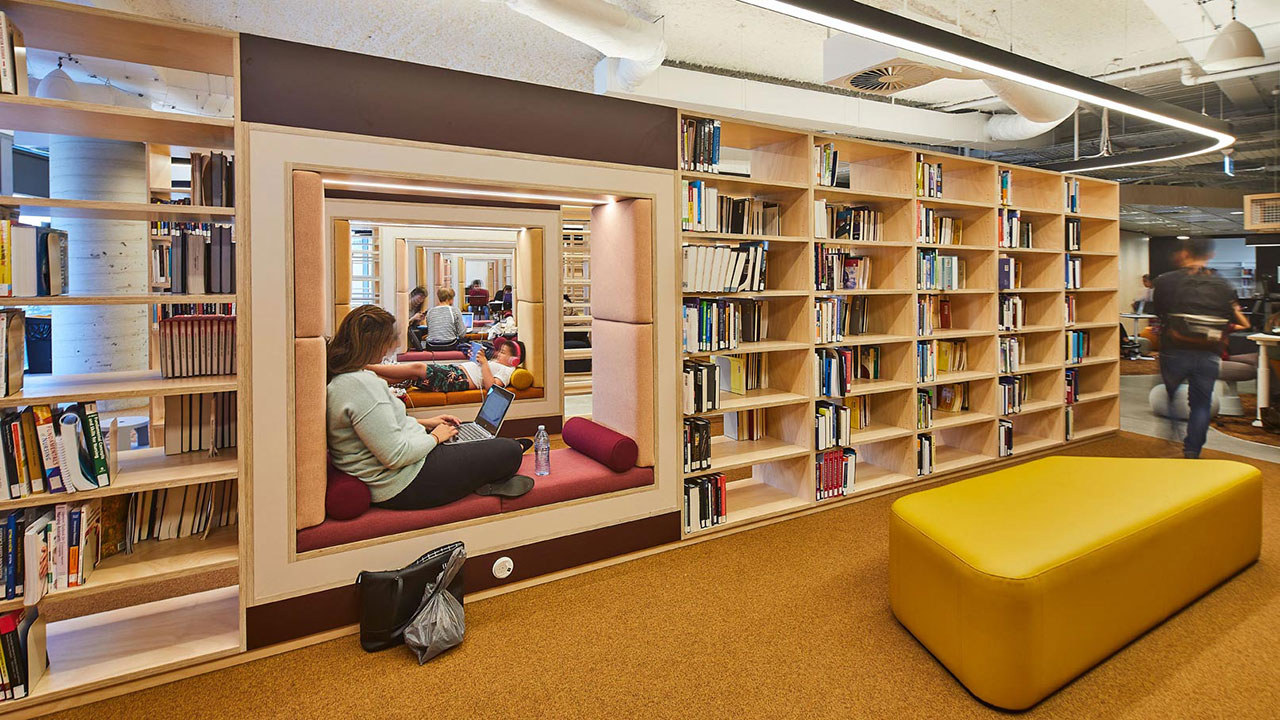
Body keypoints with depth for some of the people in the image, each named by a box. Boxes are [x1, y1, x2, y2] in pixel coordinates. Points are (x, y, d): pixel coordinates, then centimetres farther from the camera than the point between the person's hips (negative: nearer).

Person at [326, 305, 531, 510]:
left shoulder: (338, 377, 6)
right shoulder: (361, 384, -27)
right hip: (404, 486, -11)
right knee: (510, 452, -5)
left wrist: (422, 422, 15)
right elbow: (396, 455, -29)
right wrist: (435, 437, -12)